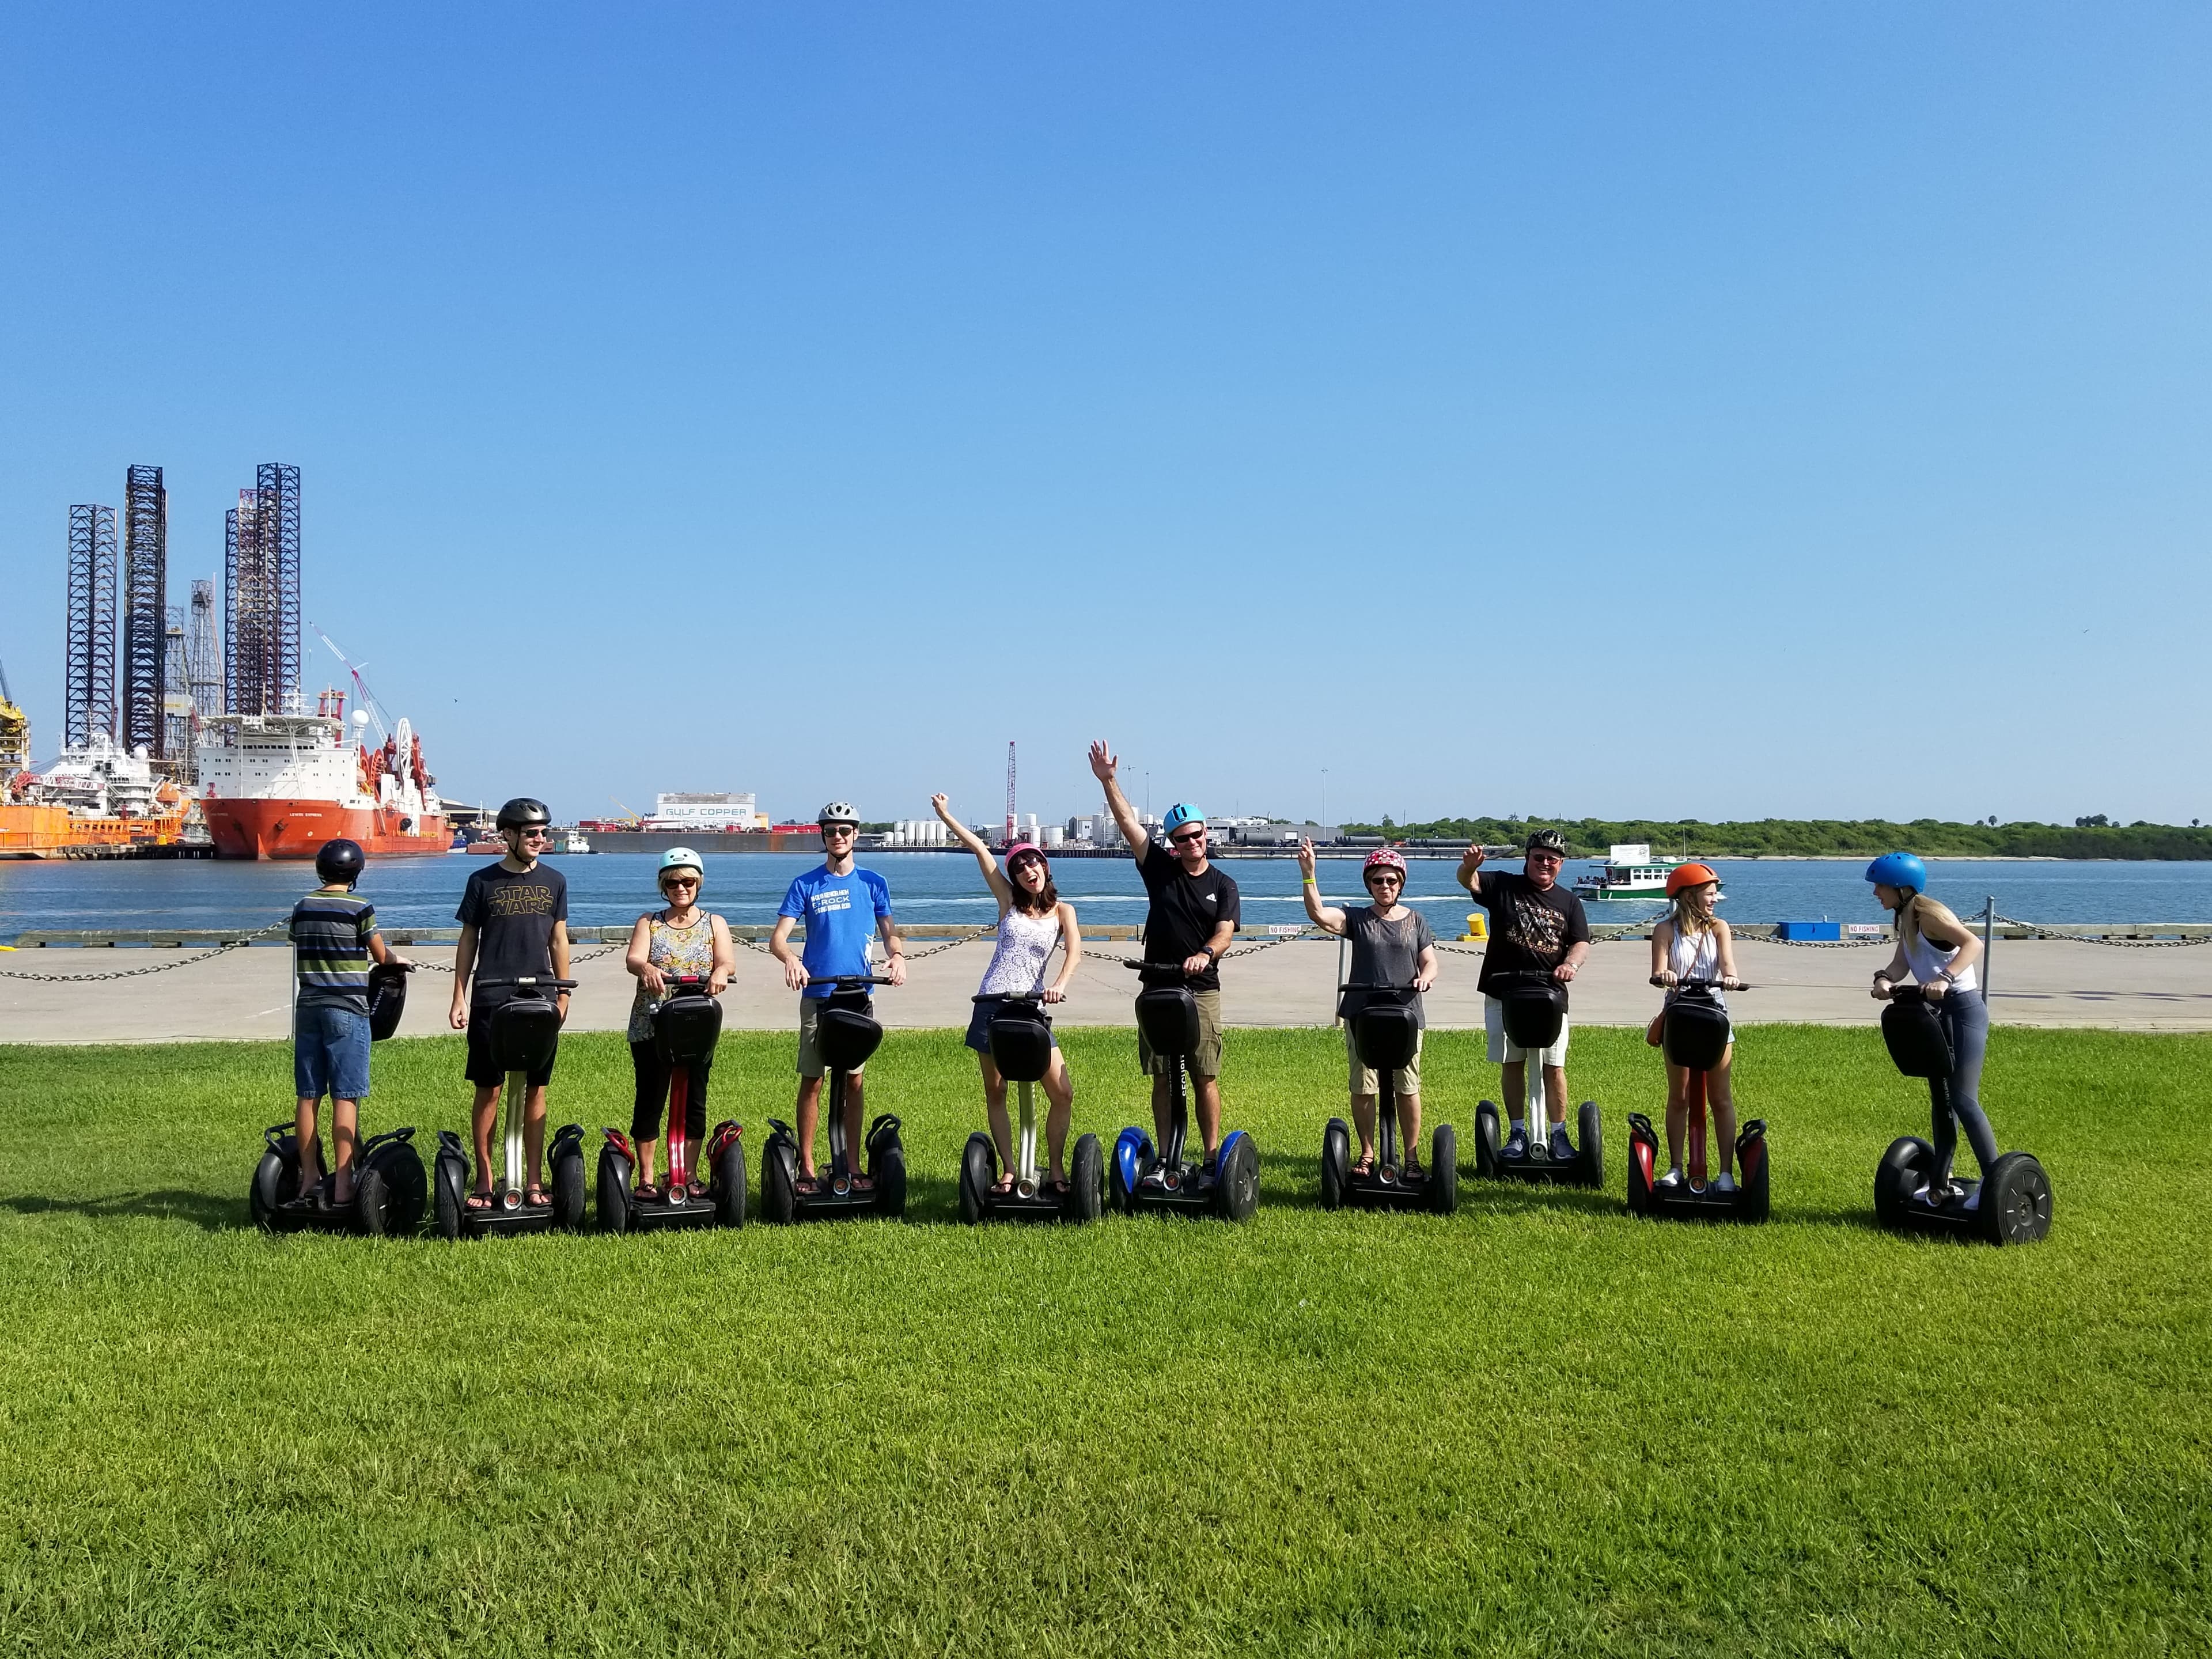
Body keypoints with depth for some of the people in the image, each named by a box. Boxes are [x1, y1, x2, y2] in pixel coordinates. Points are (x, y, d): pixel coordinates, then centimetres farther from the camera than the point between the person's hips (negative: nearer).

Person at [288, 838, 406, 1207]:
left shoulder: (302, 908, 8)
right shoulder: (359, 909, -6)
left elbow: (304, 953, 15)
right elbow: (381, 957, 2)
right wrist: (398, 960, 24)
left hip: (308, 1007, 5)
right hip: (346, 1010, -5)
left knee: (308, 1096, 8)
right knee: (345, 1097, -4)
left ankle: (309, 1179, 15)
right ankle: (342, 1185, -6)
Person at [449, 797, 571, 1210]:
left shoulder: (554, 882, 8)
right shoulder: (483, 881, 3)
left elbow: (558, 941, 12)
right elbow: (468, 942, 6)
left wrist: (563, 994, 8)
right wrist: (459, 999, 2)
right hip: (491, 999, -2)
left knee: (535, 1091, 4)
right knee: (488, 1090, 0)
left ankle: (534, 1182, 10)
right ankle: (484, 1180, 8)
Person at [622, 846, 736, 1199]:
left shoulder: (714, 924, 9)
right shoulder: (649, 922, 8)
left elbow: (728, 961, -8)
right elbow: (633, 958, -11)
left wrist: (720, 972, -33)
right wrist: (646, 968, -35)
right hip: (650, 1025, -1)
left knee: (694, 1101, 3)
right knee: (650, 1099, 0)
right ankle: (646, 1179, 10)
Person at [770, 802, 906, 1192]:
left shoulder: (872, 883, 7)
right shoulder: (806, 885, 2)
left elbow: (889, 931, 6)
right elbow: (778, 937, -4)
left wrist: (898, 956, -17)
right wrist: (790, 958, -27)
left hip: (858, 995, 1)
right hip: (816, 995, -1)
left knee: (853, 1081, 6)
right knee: (812, 1082, 1)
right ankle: (807, 1167, 8)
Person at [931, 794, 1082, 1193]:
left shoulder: (1062, 910, 7)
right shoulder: (1009, 901, 9)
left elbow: (1074, 949, -11)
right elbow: (979, 848, 5)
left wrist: (1060, 983, -29)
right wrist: (944, 814, 3)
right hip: (992, 1004, 1)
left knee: (1063, 1092, -8)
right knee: (995, 1093, 4)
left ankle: (1056, 1171, 6)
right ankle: (1009, 1171, 12)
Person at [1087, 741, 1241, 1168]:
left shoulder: (1223, 886, 5)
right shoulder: (1160, 870, 7)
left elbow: (1225, 933, -9)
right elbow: (1127, 821, 0)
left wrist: (1206, 953, -30)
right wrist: (1108, 780, -9)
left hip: (1202, 990, -1)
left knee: (1206, 1078, -2)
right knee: (1162, 1079, 3)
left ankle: (1212, 1156, 4)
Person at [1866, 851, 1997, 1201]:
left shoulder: (1929, 913, -17)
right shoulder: (1906, 920, 10)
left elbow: (1973, 944, -32)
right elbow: (1900, 963, -2)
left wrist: (1945, 978, -44)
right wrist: (1884, 979, -23)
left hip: (1964, 1009, -10)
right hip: (1939, 1013, 10)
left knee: (1963, 1099, -15)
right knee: (1942, 1099, 14)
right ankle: (1941, 1181, 22)